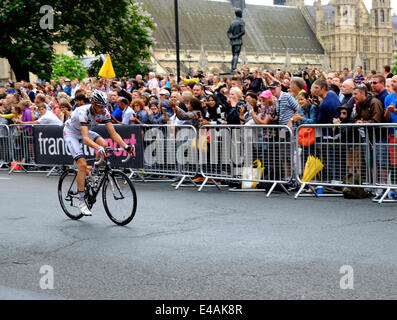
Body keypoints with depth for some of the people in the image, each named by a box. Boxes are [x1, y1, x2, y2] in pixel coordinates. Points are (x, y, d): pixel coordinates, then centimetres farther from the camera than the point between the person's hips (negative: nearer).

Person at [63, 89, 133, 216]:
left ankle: (95, 173, 0)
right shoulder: (83, 112, -37)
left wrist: (125, 146, -36)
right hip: (71, 133, -6)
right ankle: (81, 201, -15)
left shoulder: (104, 112, -20)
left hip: (85, 131, 6)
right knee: (82, 164, -21)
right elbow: (86, 138, -46)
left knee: (104, 144, -24)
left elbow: (113, 133, -21)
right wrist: (98, 148, -63)